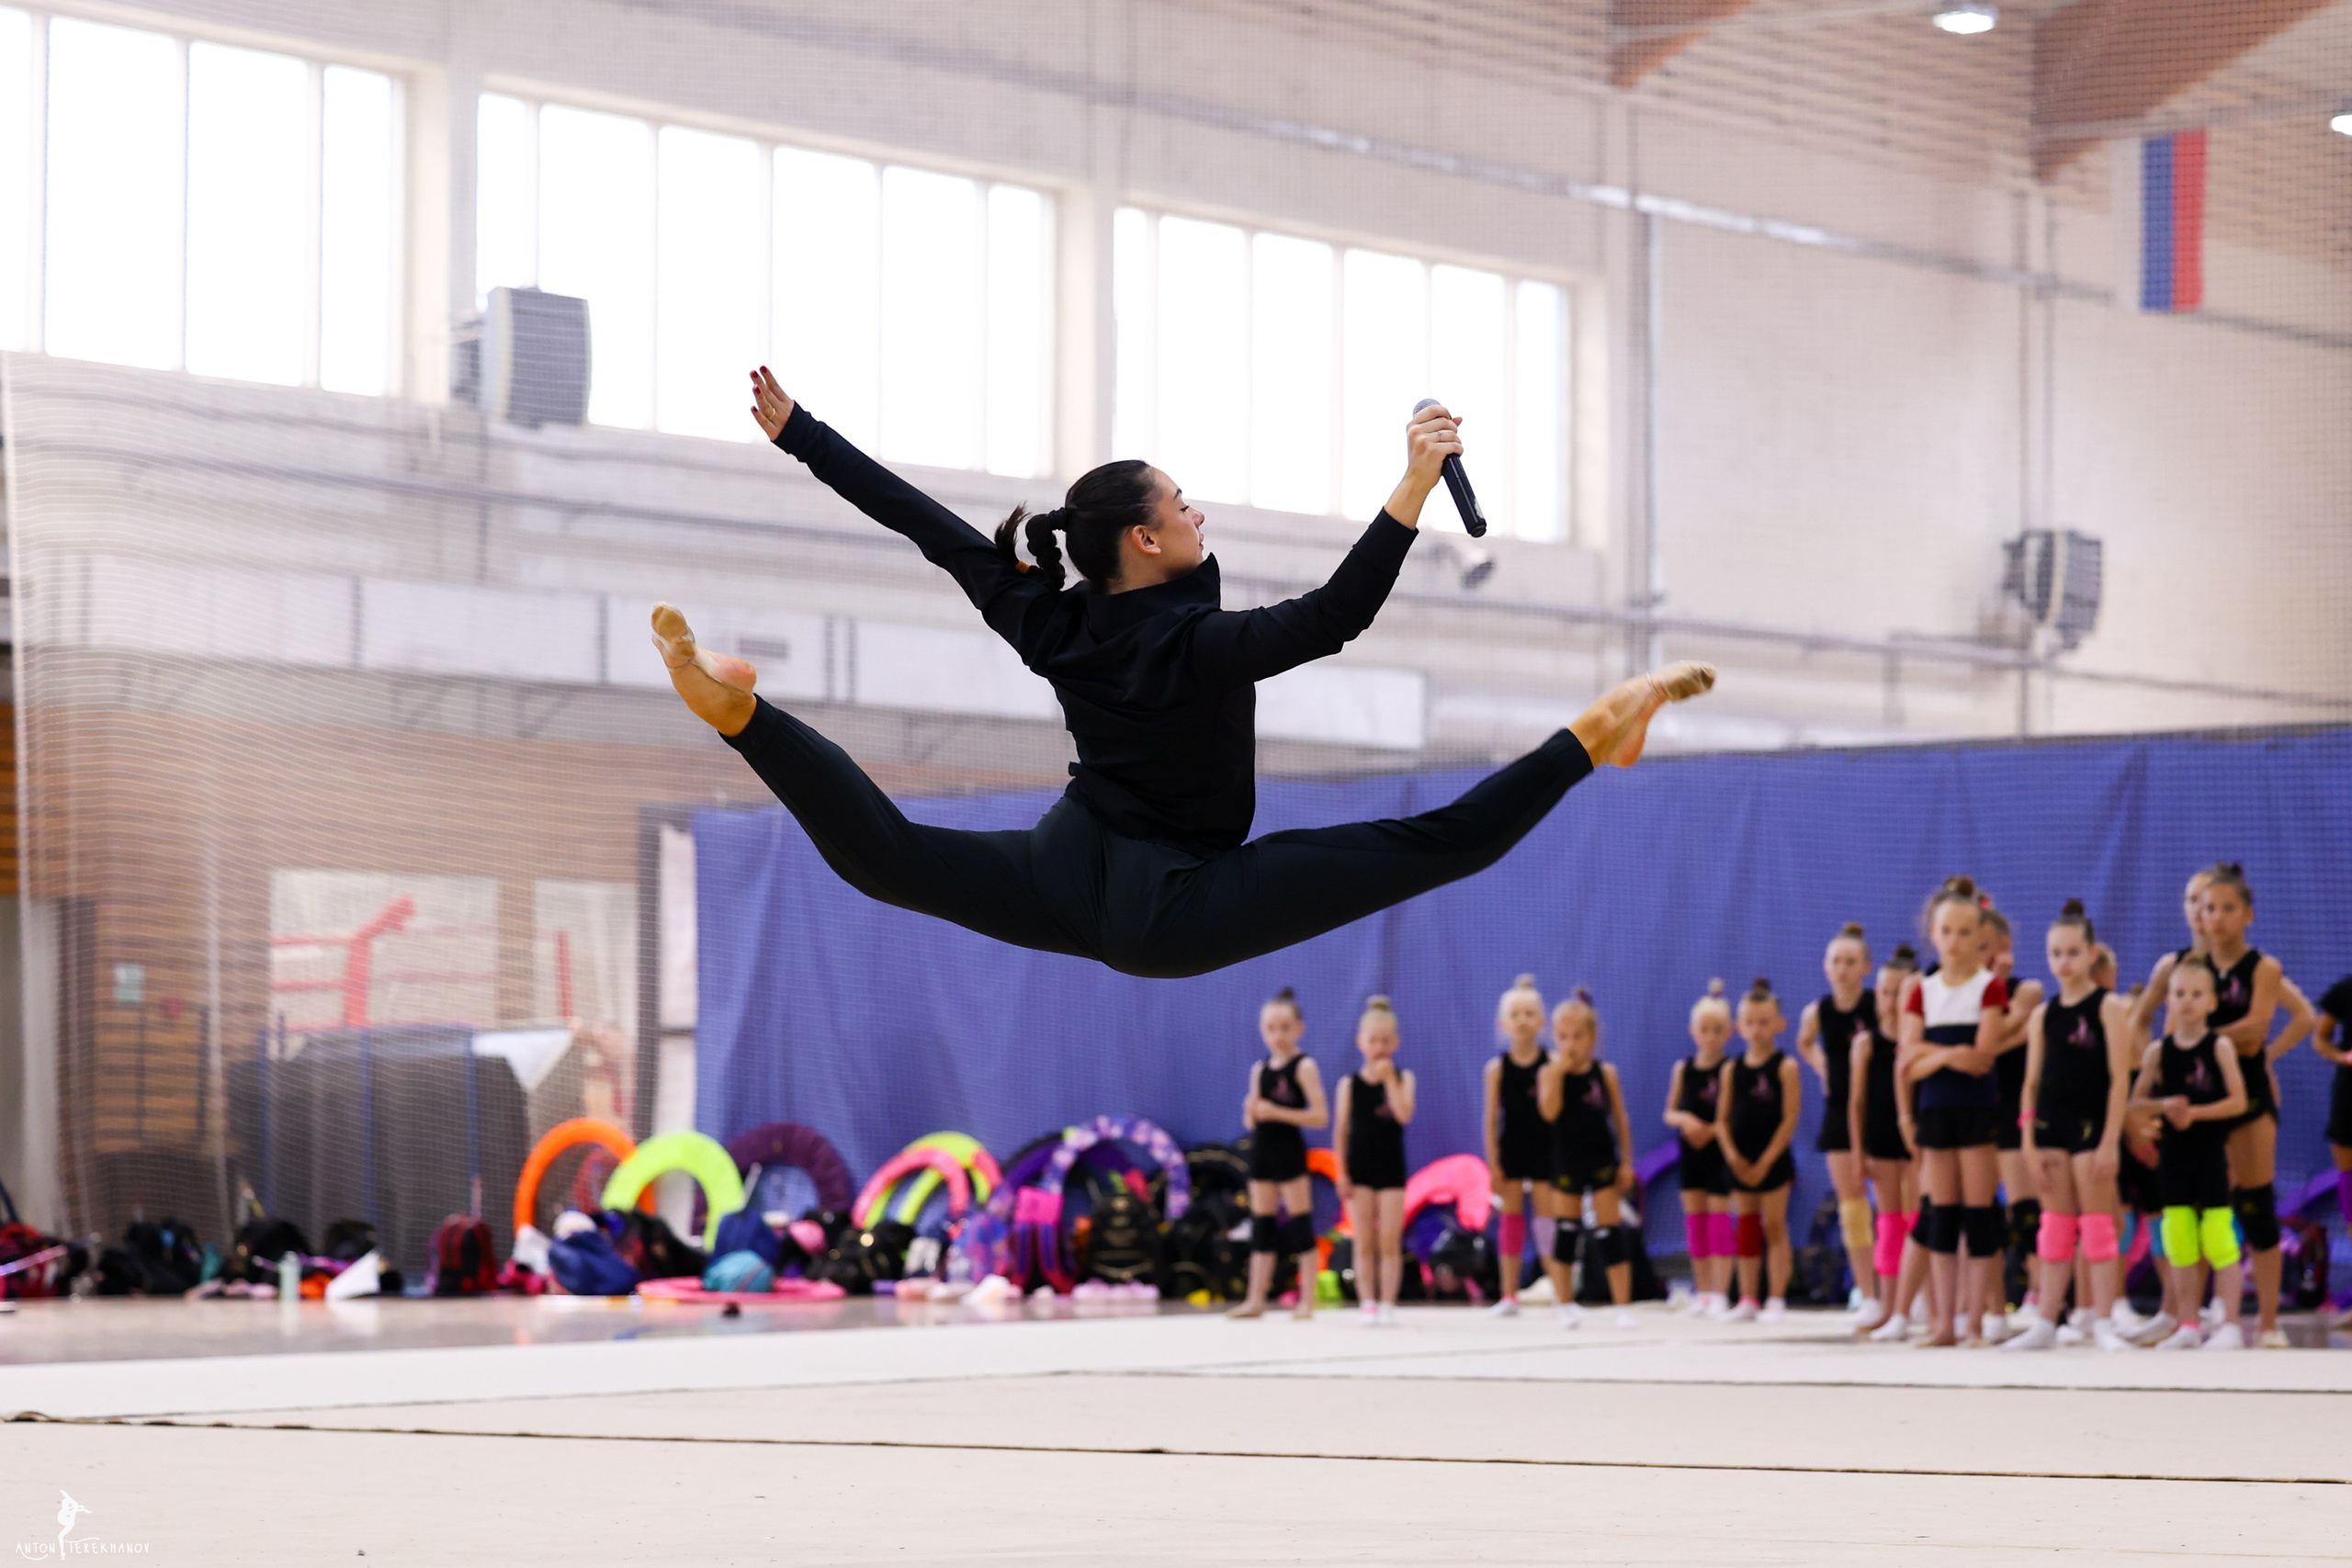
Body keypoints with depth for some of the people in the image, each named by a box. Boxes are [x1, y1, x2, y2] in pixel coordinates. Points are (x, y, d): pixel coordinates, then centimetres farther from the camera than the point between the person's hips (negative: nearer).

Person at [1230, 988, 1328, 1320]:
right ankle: (1256, 1299, 9)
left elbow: (1320, 1116, -15)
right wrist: (1251, 1112, -9)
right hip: (1261, 1148, 6)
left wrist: (1276, 1112, -21)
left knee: (1299, 1224, -3)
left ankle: (1307, 1299, 1)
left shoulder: (1304, 1067, -7)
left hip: (1289, 1148, -6)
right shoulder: (1259, 1070, 11)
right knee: (1261, 1224, 7)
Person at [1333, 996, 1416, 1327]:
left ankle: (1387, 1303, 3)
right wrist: (1342, 1172, -4)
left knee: (1390, 1241, 0)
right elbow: (1340, 1130, 1)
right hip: (1360, 1168, 0)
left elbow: (1404, 1114, -17)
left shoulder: (1402, 1078, 0)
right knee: (1364, 1242, 3)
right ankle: (1368, 1303, 6)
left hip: (1391, 1166, 0)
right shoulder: (1349, 1084, 1)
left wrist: (1389, 1079, -21)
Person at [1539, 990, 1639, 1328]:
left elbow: (1620, 1119, 2)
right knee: (1565, 1231, 5)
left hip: (1602, 1160, 0)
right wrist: (1559, 1071, -24)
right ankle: (1565, 1305, 15)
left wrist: (1626, 1162, -1)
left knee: (1609, 1233, -1)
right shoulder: (1550, 1073, -5)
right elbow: (1549, 1111, -21)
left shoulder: (1605, 1074, -2)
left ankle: (1622, 1304, 1)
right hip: (1566, 1163, 0)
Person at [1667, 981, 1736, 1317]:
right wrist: (1684, 1119, -12)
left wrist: (1711, 1130, -22)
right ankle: (1702, 1291, 16)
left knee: (1719, 1217, -5)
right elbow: (1669, 1112, 9)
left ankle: (1720, 1293, -4)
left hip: (1719, 1152, -5)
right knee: (1694, 1219, 8)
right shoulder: (1683, 1069, 6)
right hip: (1689, 1152, 5)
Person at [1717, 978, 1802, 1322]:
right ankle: (1748, 1300, 13)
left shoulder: (1785, 1068, -7)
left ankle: (1776, 1299, 4)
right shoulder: (1732, 1069, 5)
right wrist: (1732, 1155, -11)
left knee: (1775, 1226, 0)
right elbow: (1723, 1119, 5)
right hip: (1741, 1162, 4)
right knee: (1746, 1227, 8)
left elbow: (1790, 1119, -11)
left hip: (1773, 1160, -4)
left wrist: (1765, 1162, -14)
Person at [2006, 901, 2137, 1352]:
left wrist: (2110, 1141, -14)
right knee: (2055, 1227, 8)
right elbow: (2032, 1082, 8)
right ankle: (2045, 1323, 11)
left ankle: (2103, 1323, 3)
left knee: (2097, 1226, 0)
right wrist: (2029, 1142, 1)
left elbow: (2120, 1078, -8)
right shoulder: (2043, 1014, 9)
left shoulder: (2109, 1007, -4)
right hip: (2050, 1127, 4)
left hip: (2091, 1127, -4)